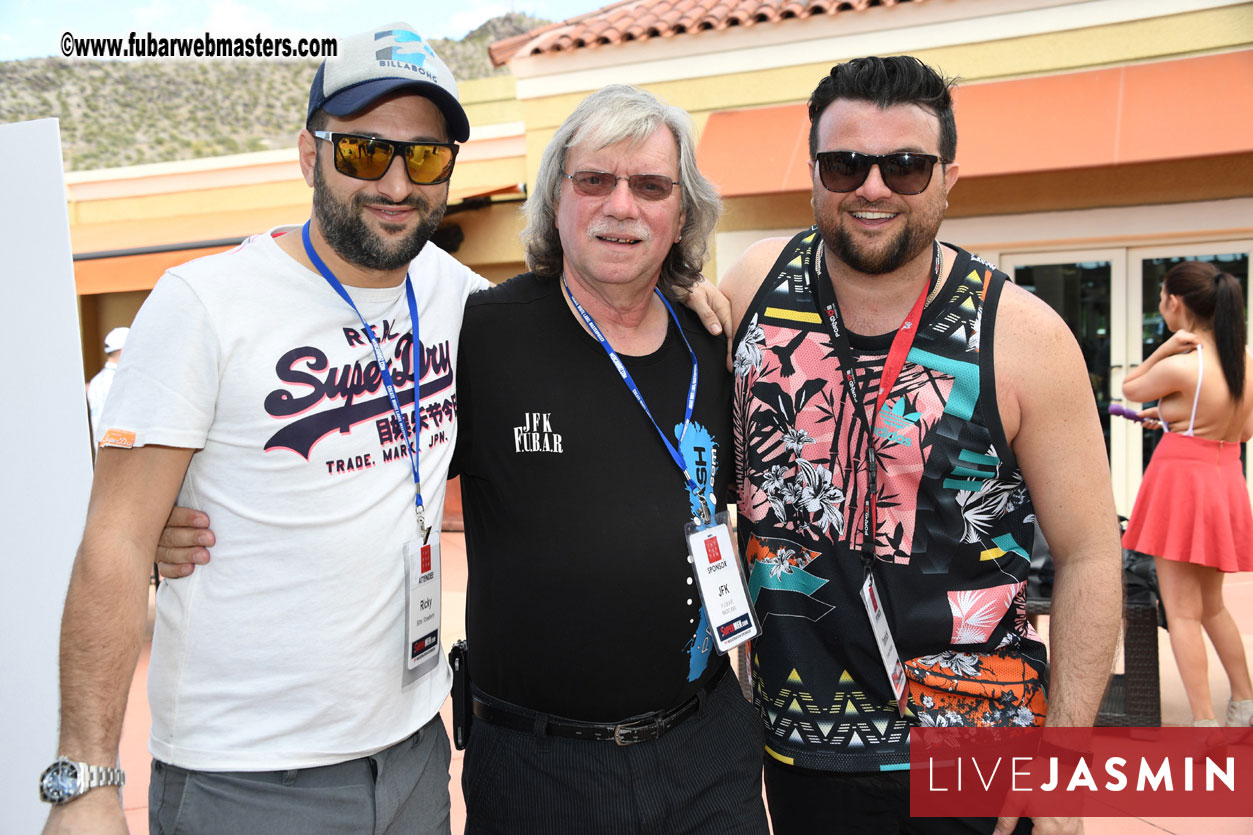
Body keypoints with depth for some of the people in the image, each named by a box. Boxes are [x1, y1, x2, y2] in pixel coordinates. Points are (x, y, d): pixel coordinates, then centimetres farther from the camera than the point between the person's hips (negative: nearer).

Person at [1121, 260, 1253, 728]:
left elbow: (1130, 389, 1)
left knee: (1182, 613, -1)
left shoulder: (1179, 367, -18)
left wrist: (1163, 350, -10)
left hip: (1183, 481, -8)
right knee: (1211, 605, 23)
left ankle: (1206, 725, -1)